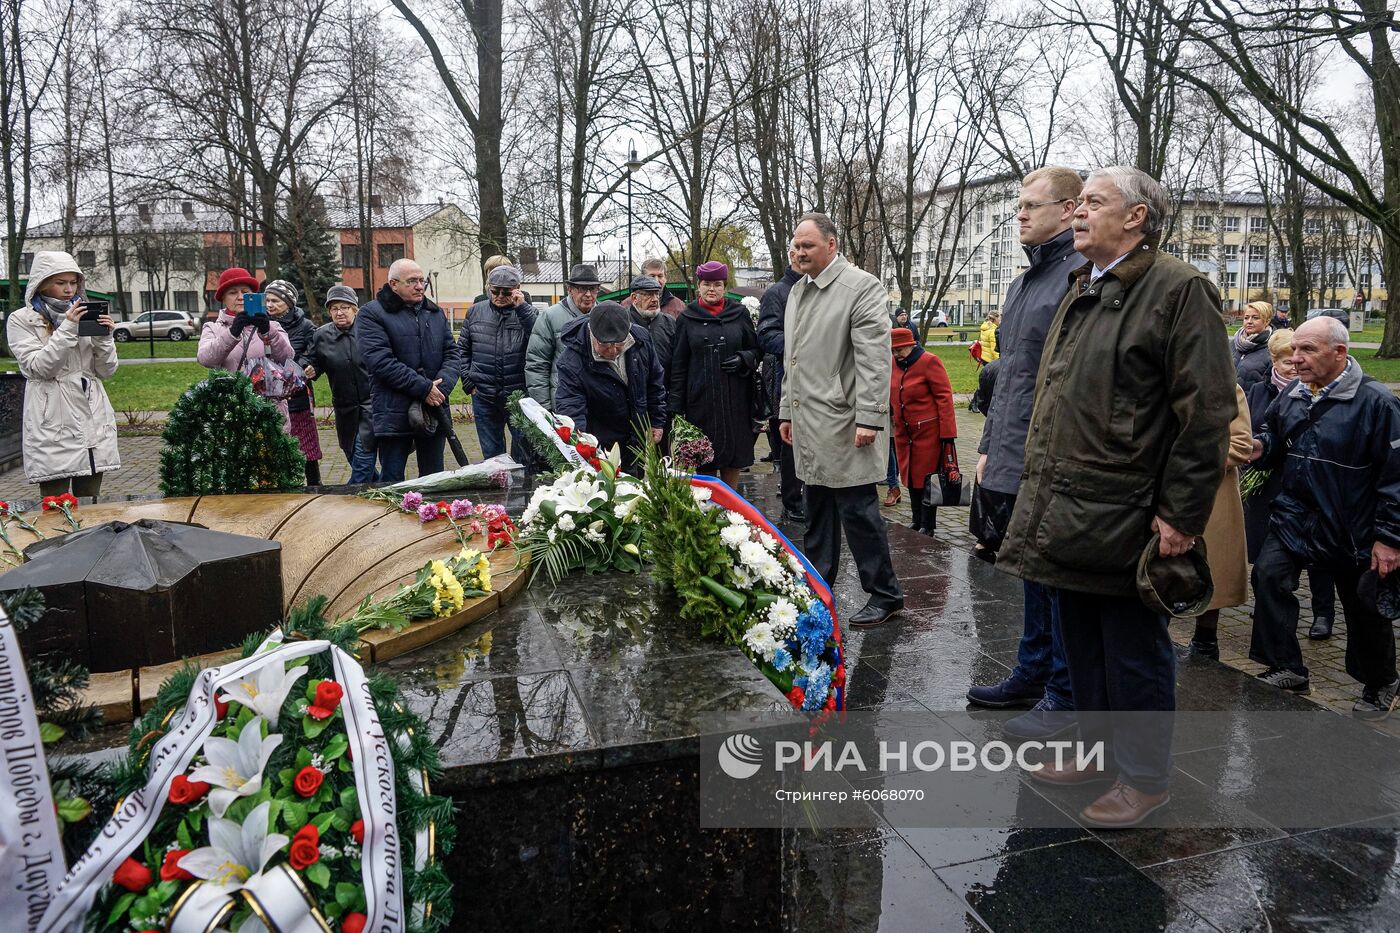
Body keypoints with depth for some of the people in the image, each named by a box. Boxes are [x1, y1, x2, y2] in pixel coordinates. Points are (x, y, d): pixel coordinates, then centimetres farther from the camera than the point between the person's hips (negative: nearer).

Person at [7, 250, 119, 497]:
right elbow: (37, 368, -10)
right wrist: (67, 330, -15)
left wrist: (104, 338, -6)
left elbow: (106, 371, 10)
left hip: (93, 420, 4)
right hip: (52, 426, -4)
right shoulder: (21, 319, 3)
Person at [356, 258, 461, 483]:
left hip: (434, 412, 5)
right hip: (394, 414, -5)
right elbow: (380, 361, -15)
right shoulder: (371, 314, -3)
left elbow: (452, 353, 9)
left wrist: (441, 387, -10)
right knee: (392, 482, 1)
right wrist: (423, 388, -18)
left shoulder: (435, 313, 15)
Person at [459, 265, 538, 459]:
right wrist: (468, 382, 5)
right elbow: (462, 349, 14)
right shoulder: (475, 312, 7)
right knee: (491, 453, 13)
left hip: (518, 394, -3)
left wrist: (522, 308, -20)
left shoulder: (526, 312, -1)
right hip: (484, 397, 3)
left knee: (524, 450, 2)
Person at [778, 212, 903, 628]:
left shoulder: (861, 286, -9)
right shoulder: (797, 291, 16)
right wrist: (787, 412, 20)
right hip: (808, 423, 8)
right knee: (818, 511, 16)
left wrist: (869, 418, -19)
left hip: (842, 422, -8)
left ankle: (885, 594, 7)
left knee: (857, 509, -5)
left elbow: (874, 357, -15)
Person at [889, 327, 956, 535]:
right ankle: (917, 522, 24)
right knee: (910, 477, 12)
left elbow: (944, 397, -15)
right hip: (903, 432, 6)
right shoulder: (894, 364, 5)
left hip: (928, 432, -6)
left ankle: (927, 526, 10)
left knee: (927, 478, 0)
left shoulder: (929, 362, -13)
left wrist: (947, 433, -17)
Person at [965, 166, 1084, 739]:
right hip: (1013, 463, 9)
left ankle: (1065, 696, 17)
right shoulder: (1022, 283, 17)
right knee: (1031, 572, 19)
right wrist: (989, 447, 21)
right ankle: (1032, 675, 33)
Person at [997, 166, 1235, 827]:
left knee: (1133, 649, 5)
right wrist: (1039, 485, 19)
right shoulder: (1081, 293, 16)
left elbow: (1205, 412, -15)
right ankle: (1099, 749, 36)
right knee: (1082, 641, 19)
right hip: (1064, 510, 8)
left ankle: (1145, 777, 22)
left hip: (1124, 518, -8)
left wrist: (1182, 514, -17)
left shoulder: (1179, 291, -10)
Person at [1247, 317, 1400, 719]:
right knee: (1268, 575, -15)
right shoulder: (1291, 396, 2)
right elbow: (1274, 437, 21)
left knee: (1364, 610, 10)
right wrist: (1261, 447, -5)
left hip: (1353, 529, -4)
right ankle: (1287, 669, -2)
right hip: (1295, 516, 5)